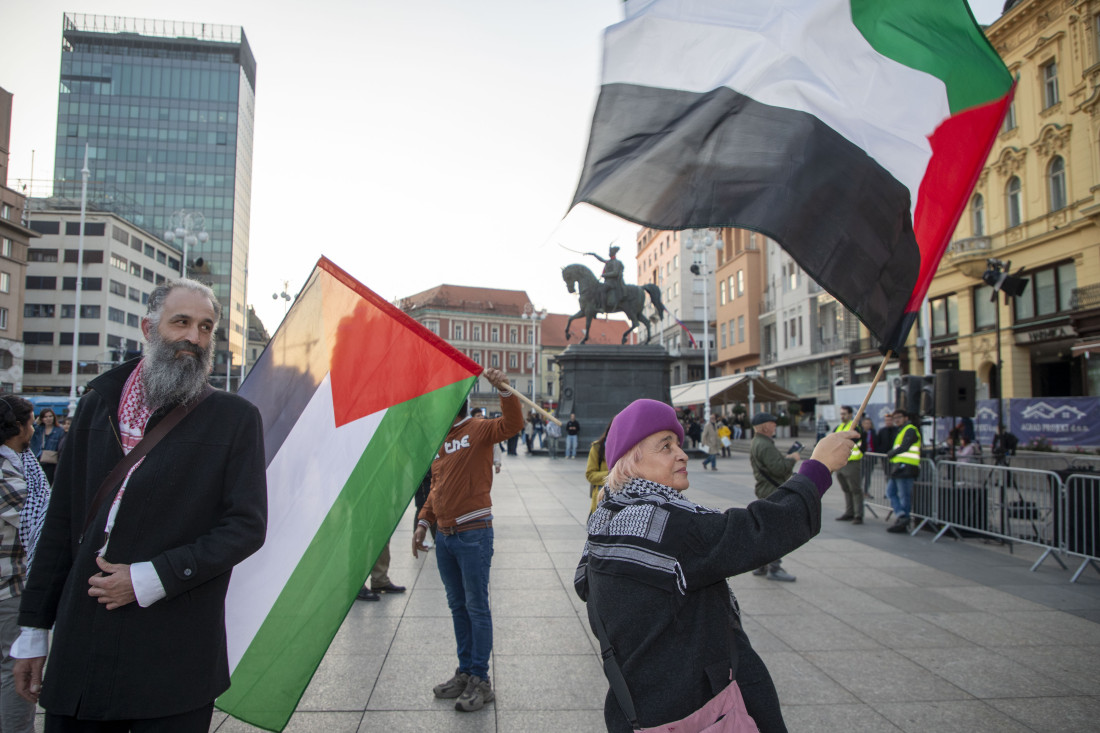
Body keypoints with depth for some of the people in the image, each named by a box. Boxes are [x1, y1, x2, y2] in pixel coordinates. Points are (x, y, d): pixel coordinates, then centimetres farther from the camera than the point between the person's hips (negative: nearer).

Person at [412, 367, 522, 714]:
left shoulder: (478, 430, -5)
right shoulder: (438, 440, 15)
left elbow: (512, 424, -23)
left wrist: (504, 389, -37)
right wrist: (424, 522, 14)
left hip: (473, 534, -7)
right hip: (444, 536, 7)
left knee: (476, 607, 0)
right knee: (457, 606, 15)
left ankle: (480, 681, 9)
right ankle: (465, 672, 27)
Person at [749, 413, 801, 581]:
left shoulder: (755, 443, 14)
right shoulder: (765, 446, -20)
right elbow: (778, 468, -26)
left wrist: (786, 458, 10)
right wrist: (792, 459, -11)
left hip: (765, 492, 11)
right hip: (773, 493, -11)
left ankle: (761, 566, 24)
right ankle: (774, 569, -4)